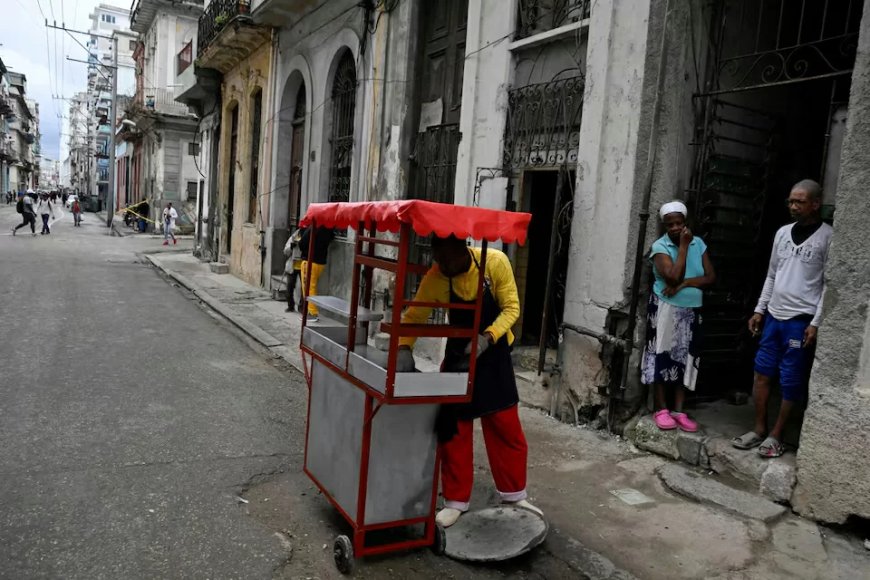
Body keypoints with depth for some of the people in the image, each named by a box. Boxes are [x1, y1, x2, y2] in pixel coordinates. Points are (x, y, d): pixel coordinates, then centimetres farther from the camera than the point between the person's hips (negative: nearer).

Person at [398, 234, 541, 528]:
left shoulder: (496, 262, -22)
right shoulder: (435, 277, -20)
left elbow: (511, 308, -17)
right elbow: (414, 316, -14)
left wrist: (487, 337, -32)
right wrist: (404, 348, -32)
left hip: (493, 352, -1)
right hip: (458, 352, 1)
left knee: (505, 425, 6)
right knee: (454, 427, 3)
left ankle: (514, 493, 24)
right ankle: (456, 501, 17)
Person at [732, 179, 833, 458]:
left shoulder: (827, 236, -8)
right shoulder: (782, 232, 10)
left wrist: (816, 323, -13)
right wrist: (759, 309, 12)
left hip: (801, 320, -6)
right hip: (773, 316, 6)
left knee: (791, 382, 2)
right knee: (762, 372, 8)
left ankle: (776, 436, 14)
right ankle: (759, 430, 19)